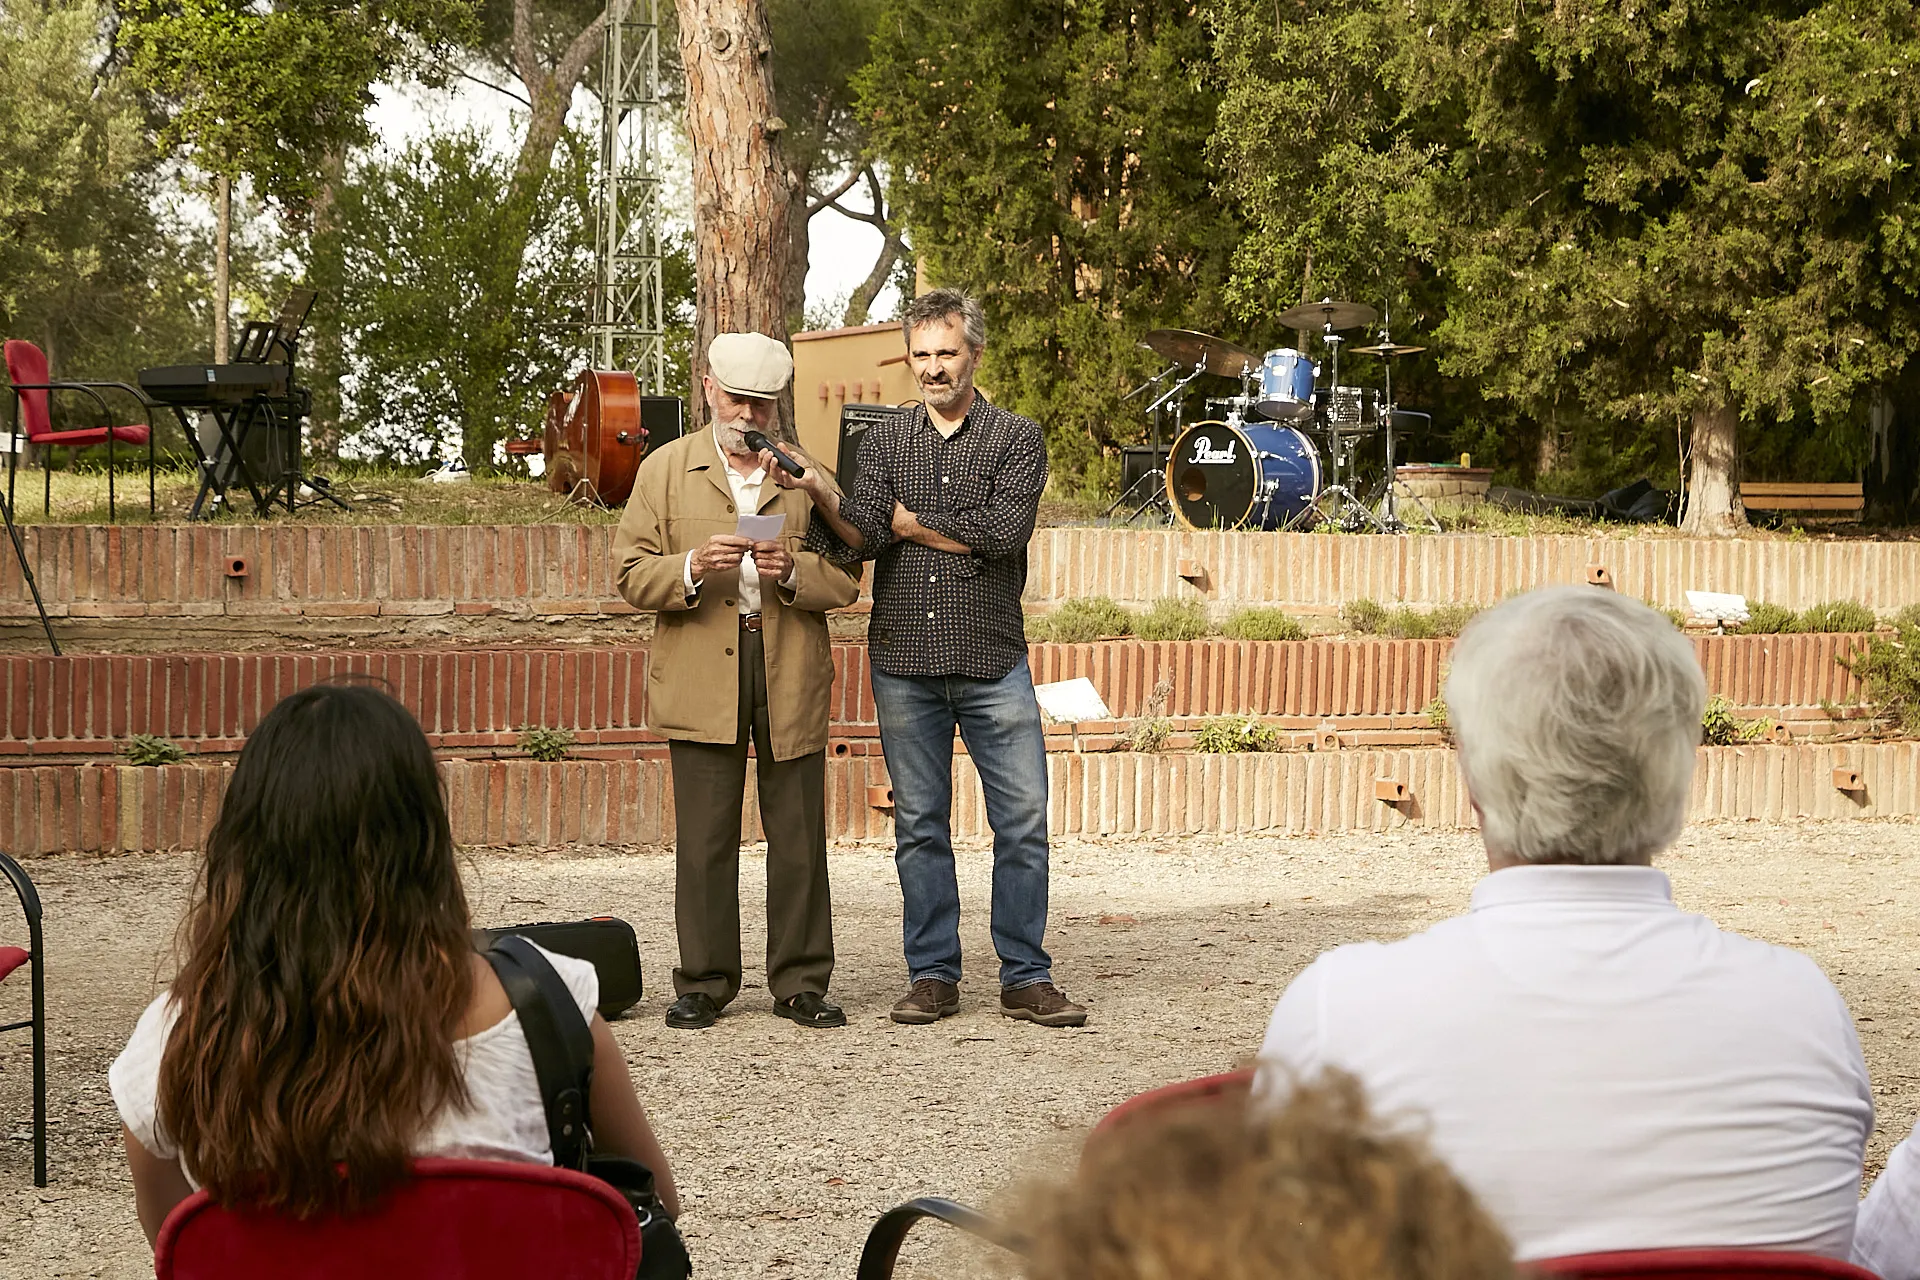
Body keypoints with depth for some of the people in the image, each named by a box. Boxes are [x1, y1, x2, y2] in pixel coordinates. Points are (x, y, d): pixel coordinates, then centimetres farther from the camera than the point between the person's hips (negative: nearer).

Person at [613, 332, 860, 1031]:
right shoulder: (666, 469, 10)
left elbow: (845, 579, 7)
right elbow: (633, 576, 3)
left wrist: (793, 570, -12)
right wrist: (693, 568, -15)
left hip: (793, 678, 1)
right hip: (701, 681, -1)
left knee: (799, 838, 3)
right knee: (703, 841, 0)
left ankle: (800, 982, 13)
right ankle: (704, 982, 10)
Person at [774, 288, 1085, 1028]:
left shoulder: (1017, 439, 4)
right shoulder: (884, 443, 11)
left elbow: (1003, 531, -12)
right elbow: (861, 538, -3)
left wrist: (913, 523, -3)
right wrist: (822, 494, -22)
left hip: (992, 662, -2)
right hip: (904, 664, 2)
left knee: (1023, 820, -3)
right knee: (920, 826, 7)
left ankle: (1025, 978, 6)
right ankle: (932, 975, 15)